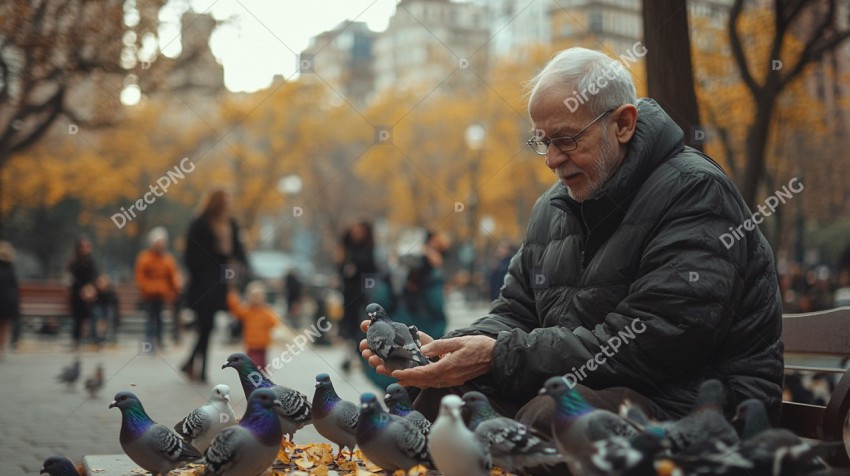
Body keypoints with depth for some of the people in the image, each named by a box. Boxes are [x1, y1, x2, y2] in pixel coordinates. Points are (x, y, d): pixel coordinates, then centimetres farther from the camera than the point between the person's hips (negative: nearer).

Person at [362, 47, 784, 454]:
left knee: (551, 417, -33)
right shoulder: (553, 208, 14)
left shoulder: (695, 191, -13)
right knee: (448, 394, -14)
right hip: (577, 388, 7)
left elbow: (647, 343, -22)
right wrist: (445, 349, -10)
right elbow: (515, 313, 14)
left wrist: (499, 358, -22)